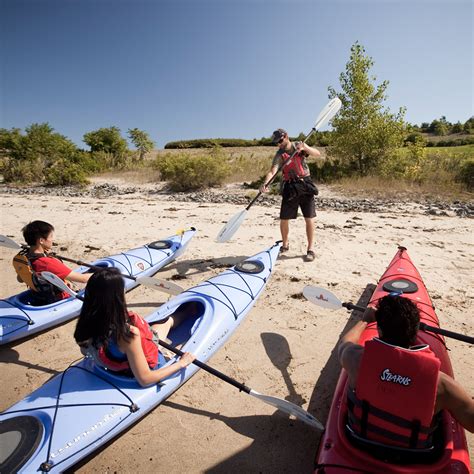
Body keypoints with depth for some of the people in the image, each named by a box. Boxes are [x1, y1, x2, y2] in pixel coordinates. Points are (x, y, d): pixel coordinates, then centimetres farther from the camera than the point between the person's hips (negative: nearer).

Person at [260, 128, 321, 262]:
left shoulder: (299, 145, 4)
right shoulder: (279, 155, 0)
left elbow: (317, 154, -5)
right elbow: (272, 171, -16)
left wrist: (305, 147, -25)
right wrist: (265, 183, -36)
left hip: (305, 185, 0)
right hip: (290, 188, 1)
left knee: (309, 219, -4)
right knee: (284, 219, 2)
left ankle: (310, 249, 6)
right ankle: (285, 245, 25)